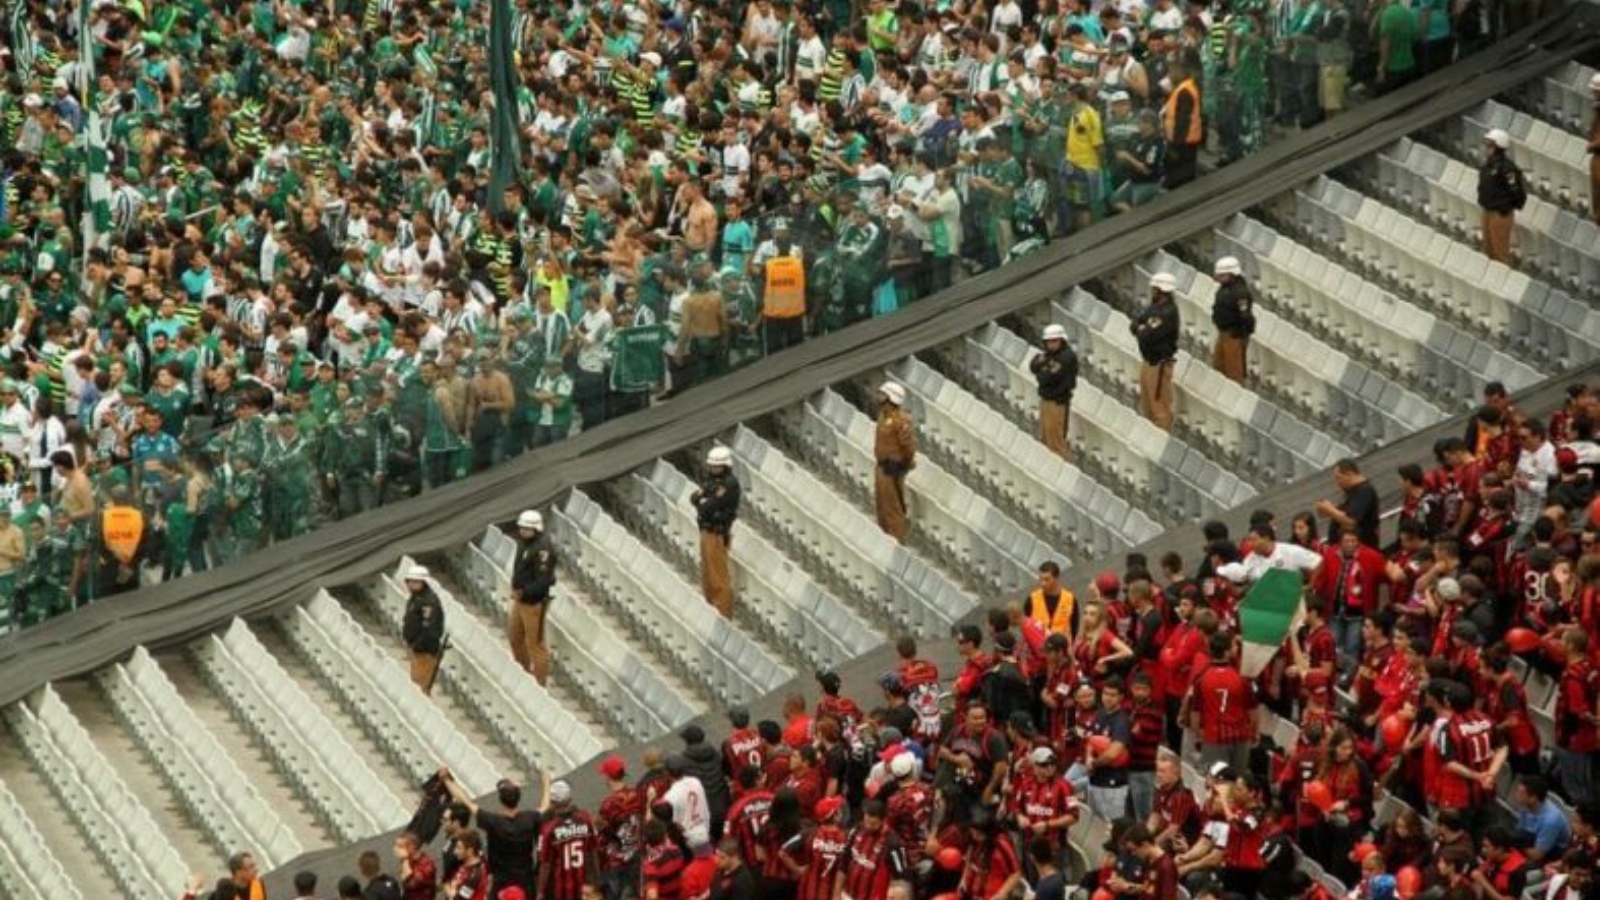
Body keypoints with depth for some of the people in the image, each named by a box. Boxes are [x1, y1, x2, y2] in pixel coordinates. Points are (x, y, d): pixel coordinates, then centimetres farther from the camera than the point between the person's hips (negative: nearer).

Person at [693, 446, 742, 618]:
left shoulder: (730, 484, -18)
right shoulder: (711, 480, 11)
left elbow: (711, 505, -23)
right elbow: (694, 497, 5)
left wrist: (701, 501, -2)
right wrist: (705, 500, -16)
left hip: (718, 535, -9)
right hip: (706, 532, 9)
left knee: (719, 576, -6)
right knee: (707, 573, 17)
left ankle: (723, 615, -2)